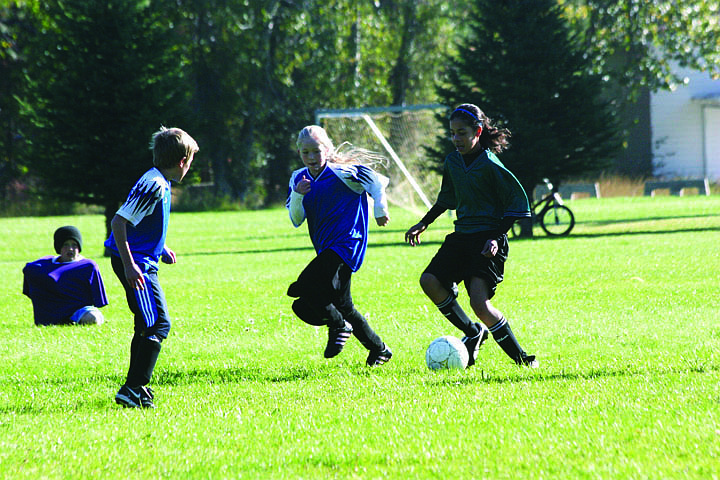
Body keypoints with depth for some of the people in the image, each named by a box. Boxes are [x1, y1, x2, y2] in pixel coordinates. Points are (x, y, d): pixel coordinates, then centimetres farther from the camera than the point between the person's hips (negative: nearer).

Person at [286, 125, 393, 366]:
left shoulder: (342, 172, -10)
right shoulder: (298, 178, 8)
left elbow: (378, 181, -1)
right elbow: (296, 220, 4)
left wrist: (380, 209, 1)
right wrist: (298, 196, -12)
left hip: (346, 244, -9)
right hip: (326, 250, 9)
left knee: (304, 288, -23)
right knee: (342, 306, 17)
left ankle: (339, 326, -2)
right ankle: (379, 350, 30)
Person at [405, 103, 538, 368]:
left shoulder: (490, 165, -12)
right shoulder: (452, 162, 9)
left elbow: (517, 201, -9)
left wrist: (497, 237, -17)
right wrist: (423, 224, 27)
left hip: (488, 239, -7)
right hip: (461, 237, 7)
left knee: (479, 301, -21)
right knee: (429, 281, -12)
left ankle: (522, 358, -8)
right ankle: (473, 333, 6)